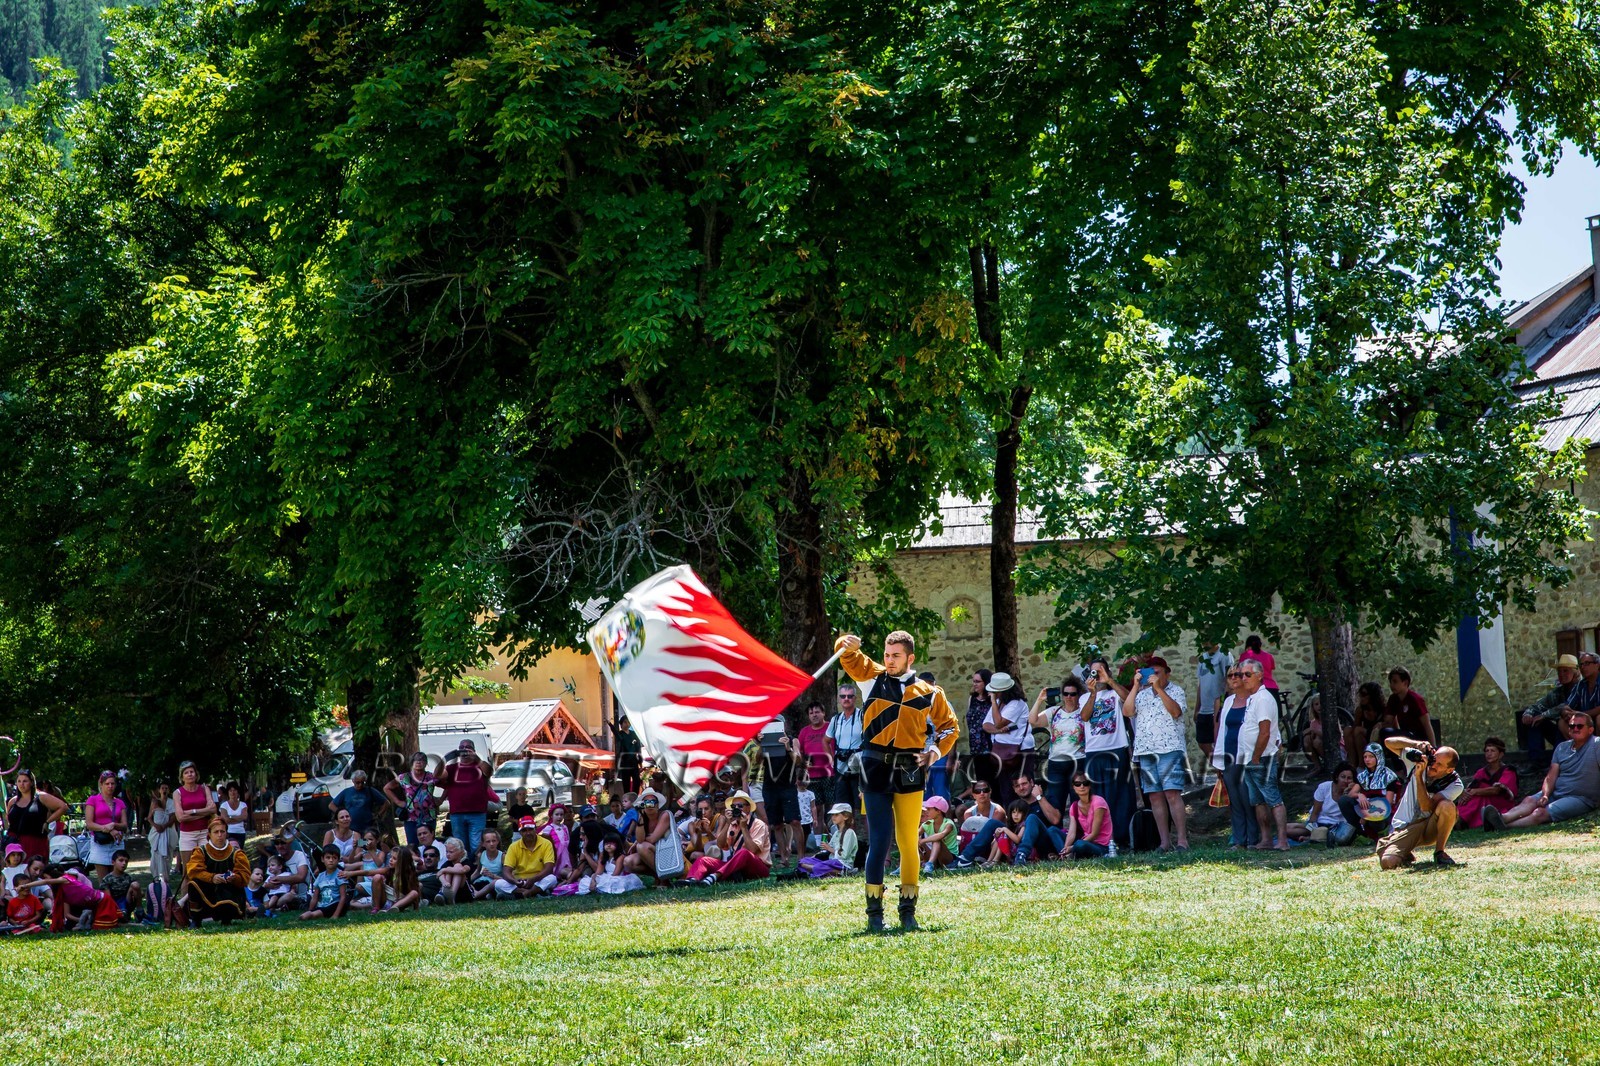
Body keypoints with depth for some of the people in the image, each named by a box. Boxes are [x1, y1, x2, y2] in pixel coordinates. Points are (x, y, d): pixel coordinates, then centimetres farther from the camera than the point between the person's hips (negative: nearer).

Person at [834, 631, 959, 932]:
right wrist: (848, 645, -19)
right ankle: (874, 912, -4)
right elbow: (847, 656, 4)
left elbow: (949, 725, 18)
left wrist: (936, 752, 1)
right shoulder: (873, 678, 9)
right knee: (880, 840, -7)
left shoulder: (929, 693, 9)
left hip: (909, 772, 1)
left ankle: (908, 910, 12)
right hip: (876, 770, -1)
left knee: (908, 842, 3)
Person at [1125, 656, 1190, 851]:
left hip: (1169, 749, -5)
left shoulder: (1176, 690, 5)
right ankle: (1165, 842, 4)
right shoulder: (1141, 693, 17)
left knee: (1172, 794, -12)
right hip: (1145, 751, 5)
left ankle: (1182, 840, -13)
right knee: (1155, 797, 2)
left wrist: (1158, 688, -13)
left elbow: (1175, 711, -12)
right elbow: (1127, 712, 4)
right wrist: (1136, 686, 0)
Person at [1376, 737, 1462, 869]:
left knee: (1447, 806, -34)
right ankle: (1407, 854, 12)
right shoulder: (1419, 759, -7)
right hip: (1404, 827, 2)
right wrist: (1416, 744, -23)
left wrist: (1418, 776, -31)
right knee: (1388, 862, -26)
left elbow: (1427, 807, -25)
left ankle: (1439, 852, -14)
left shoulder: (1455, 785, -15)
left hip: (1430, 828, -2)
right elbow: (1389, 742, -7)